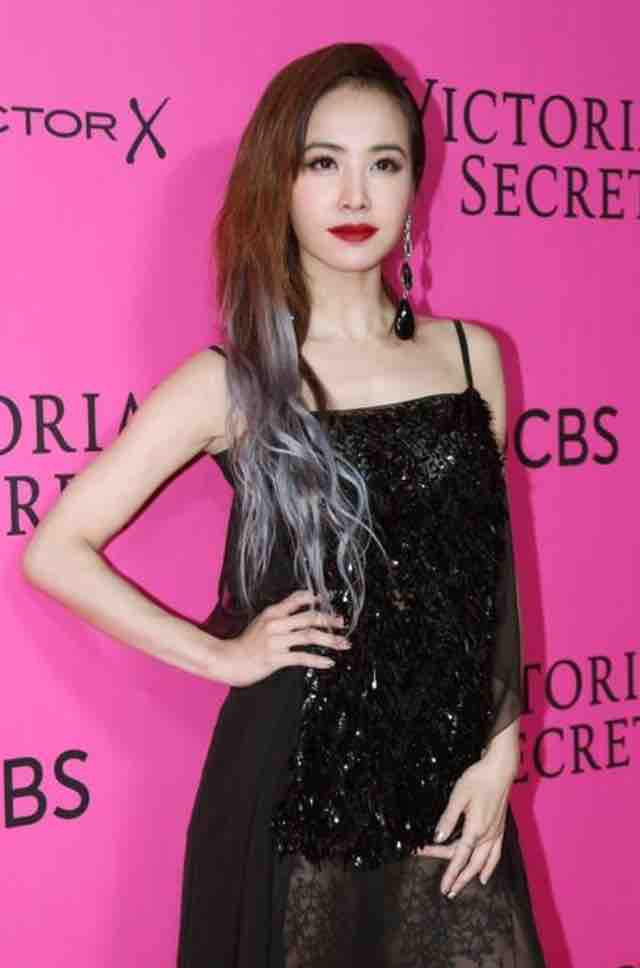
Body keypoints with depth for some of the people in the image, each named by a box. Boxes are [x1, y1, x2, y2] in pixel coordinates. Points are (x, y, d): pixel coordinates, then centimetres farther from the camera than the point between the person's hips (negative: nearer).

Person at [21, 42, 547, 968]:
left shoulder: (471, 355, 4)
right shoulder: (232, 380, -6)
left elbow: (497, 568, 8)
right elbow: (56, 550, -4)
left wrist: (501, 748, 1)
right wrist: (221, 655, -6)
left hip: (453, 784, 3)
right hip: (295, 784, -3)